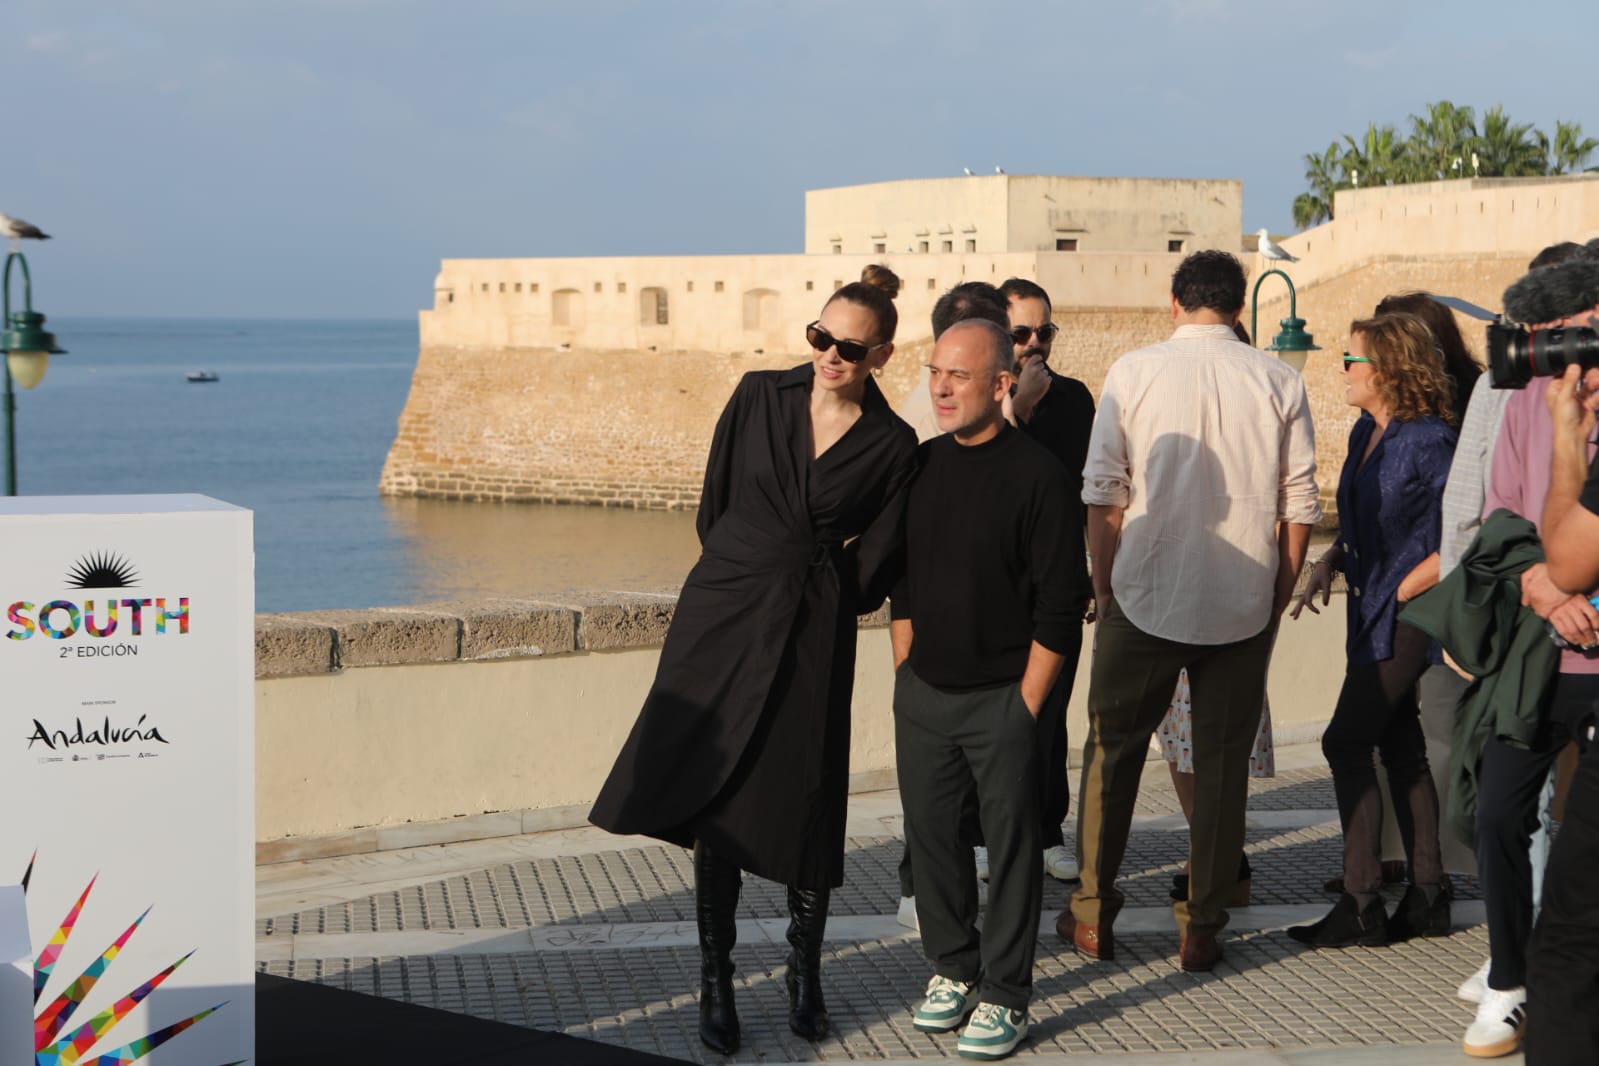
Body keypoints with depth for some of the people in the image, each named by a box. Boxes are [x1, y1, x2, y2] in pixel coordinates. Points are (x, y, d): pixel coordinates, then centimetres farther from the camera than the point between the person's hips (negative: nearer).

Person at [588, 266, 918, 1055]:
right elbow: (714, 507, 9)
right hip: (722, 616, 1)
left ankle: (805, 974, 21)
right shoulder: (759, 397, 1)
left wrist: (807, 595, 10)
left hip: (813, 635, -1)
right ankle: (715, 980, 11)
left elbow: (871, 570, 4)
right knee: (715, 804, 1)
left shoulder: (891, 446, -2)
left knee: (802, 808, 2)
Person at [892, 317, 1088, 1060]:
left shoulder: (1035, 475, -11)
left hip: (1002, 698, -5)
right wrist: (905, 672, 9)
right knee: (931, 833, 11)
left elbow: (1061, 603, -11)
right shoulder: (919, 466, 5)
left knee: (1009, 843, 3)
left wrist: (1026, 705, -12)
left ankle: (1004, 994, 13)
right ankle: (952, 967, 28)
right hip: (923, 693, 5)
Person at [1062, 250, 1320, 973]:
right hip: (1243, 605, 1)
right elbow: (1300, 504, -1)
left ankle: (1093, 915, 19)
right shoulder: (1279, 382, -1)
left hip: (1145, 596, -1)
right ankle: (1202, 930, 14)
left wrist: (1104, 585, 8)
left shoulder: (1133, 372, -4)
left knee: (1113, 749, 14)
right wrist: (1277, 597, 11)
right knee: (1223, 762, 10)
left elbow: (1102, 494, -4)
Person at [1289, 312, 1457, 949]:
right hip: (1373, 610, 9)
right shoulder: (1366, 433, 11)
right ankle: (1427, 896, 17)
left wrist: (1402, 589, -15)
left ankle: (1361, 907, -7)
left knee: (1346, 742, -11)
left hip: (1403, 613, -9)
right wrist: (1331, 561, 6)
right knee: (1399, 748, 11)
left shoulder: (1429, 441, -15)